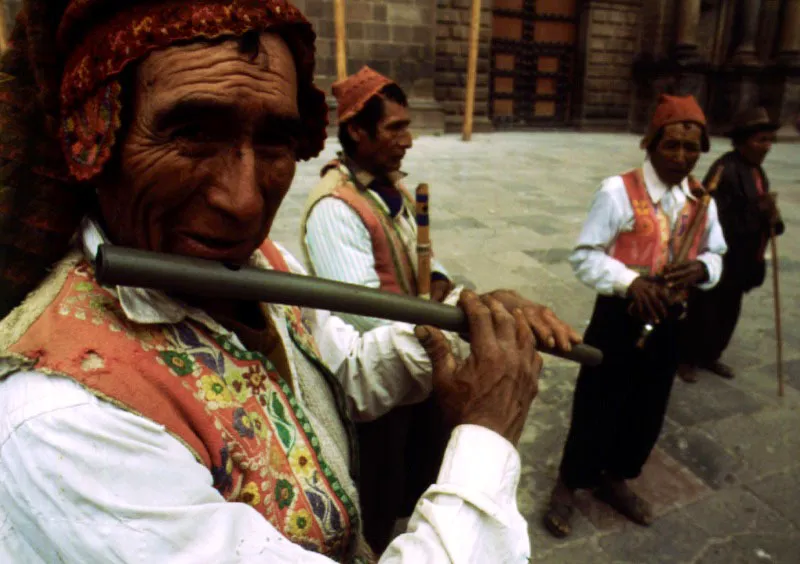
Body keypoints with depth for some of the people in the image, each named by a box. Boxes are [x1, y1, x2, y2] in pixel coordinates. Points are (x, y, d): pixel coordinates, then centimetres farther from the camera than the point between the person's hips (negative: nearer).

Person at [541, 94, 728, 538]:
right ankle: (568, 486, 27)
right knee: (596, 406, 5)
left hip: (668, 321, 6)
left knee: (647, 409, 18)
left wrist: (701, 268, -12)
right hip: (620, 318, -6)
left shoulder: (702, 199, 5)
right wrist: (631, 281, -31)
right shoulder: (618, 191, -15)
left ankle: (614, 479, 41)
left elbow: (716, 255, 12)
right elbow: (584, 255, -16)